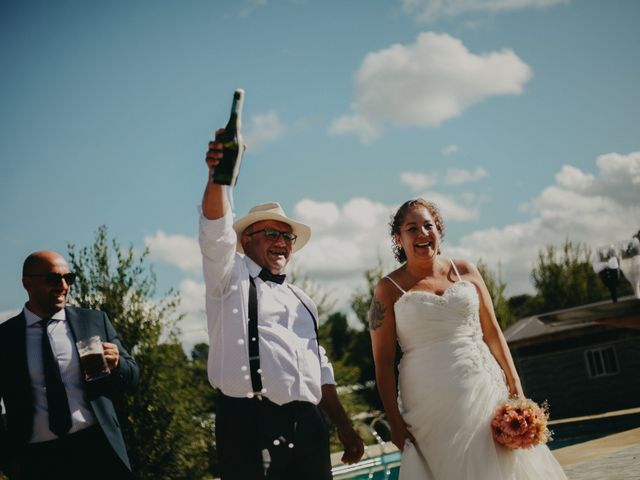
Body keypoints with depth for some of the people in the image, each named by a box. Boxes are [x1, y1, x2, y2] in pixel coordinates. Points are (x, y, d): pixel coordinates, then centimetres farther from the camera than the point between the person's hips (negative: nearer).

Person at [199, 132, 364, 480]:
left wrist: (344, 427, 18)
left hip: (307, 426, 6)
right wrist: (218, 174, -28)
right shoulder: (232, 276, 10)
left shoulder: (302, 301, 26)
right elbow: (216, 230, -10)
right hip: (250, 422, -5)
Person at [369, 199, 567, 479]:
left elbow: (493, 332, 11)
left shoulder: (465, 272, 9)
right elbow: (383, 363, -2)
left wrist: (515, 386, 4)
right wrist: (395, 422, -7)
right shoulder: (390, 289, 0)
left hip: (483, 390, 3)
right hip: (432, 401, -3)